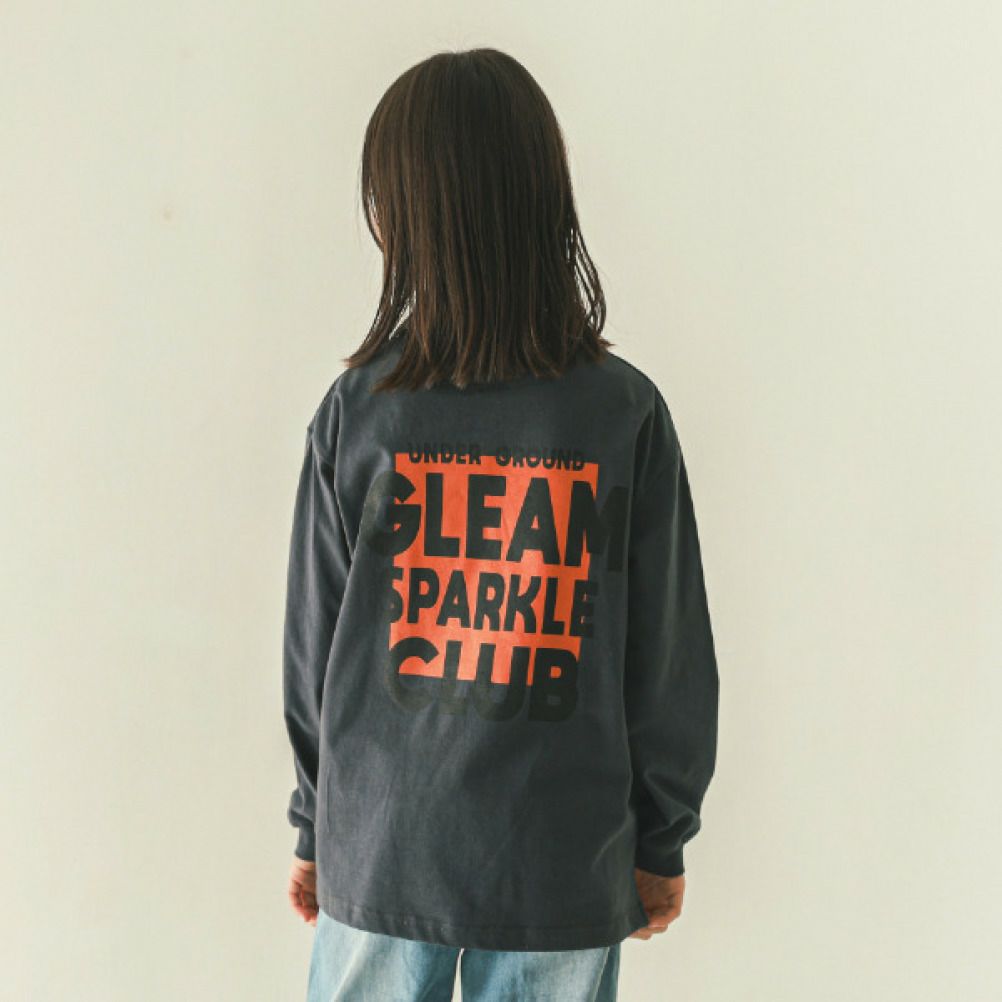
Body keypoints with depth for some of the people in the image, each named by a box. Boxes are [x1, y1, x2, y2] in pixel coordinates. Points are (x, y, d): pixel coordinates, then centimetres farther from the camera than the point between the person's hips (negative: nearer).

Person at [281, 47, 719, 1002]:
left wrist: (314, 827, 12)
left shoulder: (356, 410, -11)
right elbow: (669, 655, -6)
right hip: (563, 866, 0)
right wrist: (662, 841, 9)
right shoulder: (625, 412, -11)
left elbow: (313, 645, -2)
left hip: (379, 853, 1)